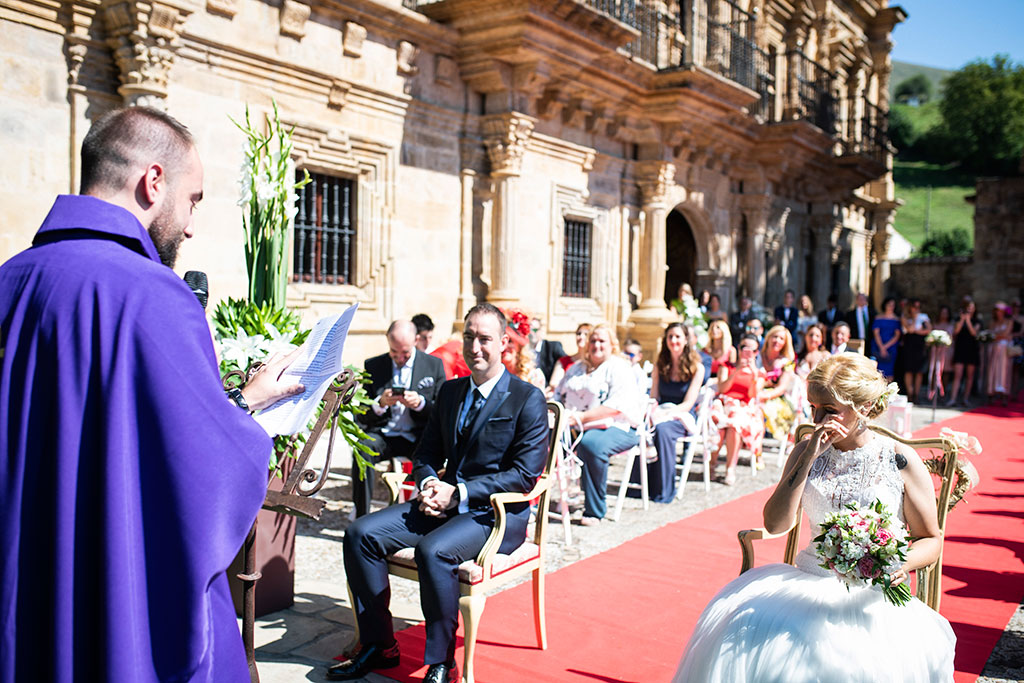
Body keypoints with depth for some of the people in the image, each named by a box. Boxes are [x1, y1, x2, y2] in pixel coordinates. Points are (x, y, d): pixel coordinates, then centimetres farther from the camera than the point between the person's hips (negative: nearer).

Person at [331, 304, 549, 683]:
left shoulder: (528, 399, -6)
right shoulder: (450, 391, 14)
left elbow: (525, 474, -13)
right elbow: (427, 453, 17)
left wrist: (459, 492, -19)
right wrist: (428, 487, -7)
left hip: (498, 513, -7)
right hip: (444, 503, 7)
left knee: (433, 550, -34)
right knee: (361, 534, -10)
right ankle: (378, 645, 2)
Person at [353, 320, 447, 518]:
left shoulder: (434, 365, 8)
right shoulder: (373, 365, 10)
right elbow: (361, 417, 7)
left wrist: (420, 403, -15)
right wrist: (380, 403, -15)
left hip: (419, 436, -1)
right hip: (383, 435, 1)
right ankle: (361, 518, -23)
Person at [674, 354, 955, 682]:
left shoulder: (901, 461, -2)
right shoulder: (807, 451, 7)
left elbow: (931, 540, 7)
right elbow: (775, 524, -5)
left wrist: (901, 564, -16)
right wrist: (809, 457, -13)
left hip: (872, 594, -2)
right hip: (808, 581, 3)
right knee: (742, 627, -25)